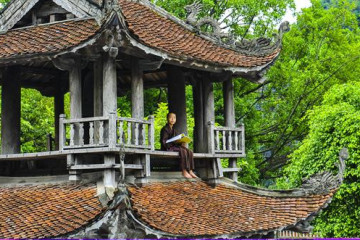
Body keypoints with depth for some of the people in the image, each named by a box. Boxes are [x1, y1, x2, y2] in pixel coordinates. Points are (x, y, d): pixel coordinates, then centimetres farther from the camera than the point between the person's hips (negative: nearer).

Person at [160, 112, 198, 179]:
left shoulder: (174, 130, 21)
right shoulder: (165, 129, -4)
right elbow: (163, 141, -13)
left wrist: (181, 143, -4)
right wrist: (174, 142, -21)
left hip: (175, 146, 8)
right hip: (168, 147, -8)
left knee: (189, 151, -16)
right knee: (183, 151, -32)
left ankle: (190, 171, -21)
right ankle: (184, 171, -31)